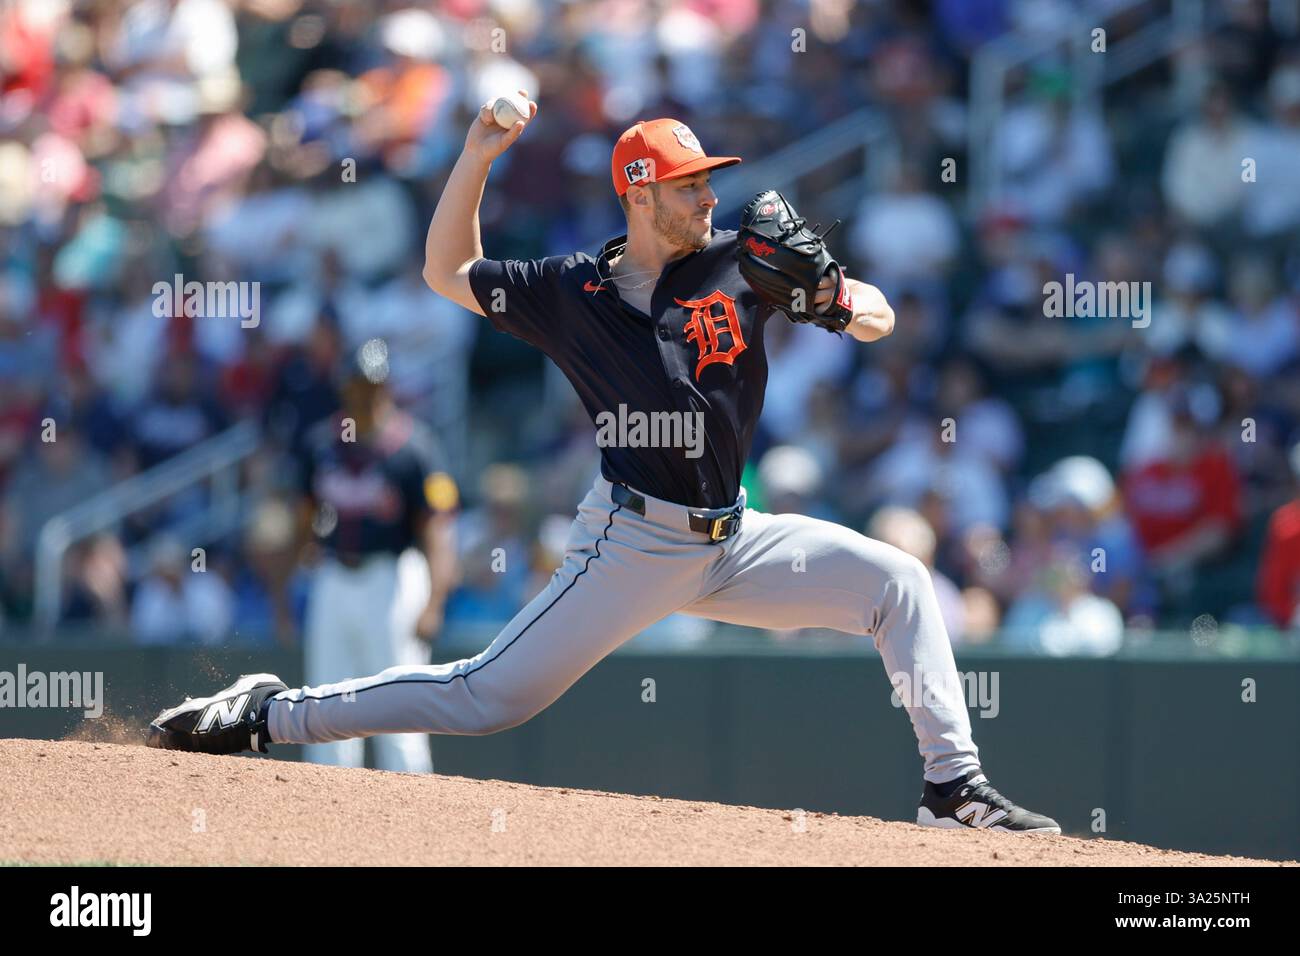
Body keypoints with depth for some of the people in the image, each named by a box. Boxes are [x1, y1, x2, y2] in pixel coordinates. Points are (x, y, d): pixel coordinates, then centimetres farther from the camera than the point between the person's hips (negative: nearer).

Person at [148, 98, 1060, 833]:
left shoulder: (741, 261, 2)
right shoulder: (572, 291, -1)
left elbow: (877, 316, 3)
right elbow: (448, 273, 10)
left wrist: (852, 304, -22)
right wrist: (477, 157, -1)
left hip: (733, 540, 4)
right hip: (632, 543, -4)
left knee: (898, 580, -10)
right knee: (489, 696, -7)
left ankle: (955, 788, -8)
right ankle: (265, 715, 3)